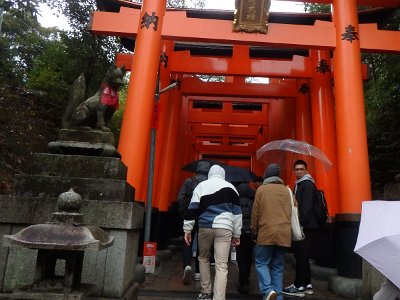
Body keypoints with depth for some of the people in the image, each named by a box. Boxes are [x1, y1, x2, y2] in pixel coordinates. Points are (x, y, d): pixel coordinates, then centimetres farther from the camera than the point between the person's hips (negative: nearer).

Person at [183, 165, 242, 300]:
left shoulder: (201, 185, 10)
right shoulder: (231, 187, 13)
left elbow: (193, 209, 3)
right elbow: (237, 212, 11)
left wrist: (187, 230, 7)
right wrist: (236, 234, 15)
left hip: (206, 227, 0)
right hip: (224, 228, 0)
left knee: (203, 258, 22)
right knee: (222, 265, -1)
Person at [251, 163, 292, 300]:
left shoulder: (261, 189, -2)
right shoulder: (286, 190, 8)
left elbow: (255, 212, 0)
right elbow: (289, 212, 13)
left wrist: (254, 231, 10)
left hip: (266, 233, -3)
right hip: (284, 234, 4)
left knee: (262, 263, 5)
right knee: (278, 266, 11)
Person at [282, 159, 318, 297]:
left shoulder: (307, 184, -9)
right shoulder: (299, 184, 18)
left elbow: (306, 207, -19)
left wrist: (300, 224, -23)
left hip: (305, 226, -10)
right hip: (302, 225, 10)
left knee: (301, 256, -5)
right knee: (302, 256, 14)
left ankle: (299, 286, 2)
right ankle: (307, 284, 23)